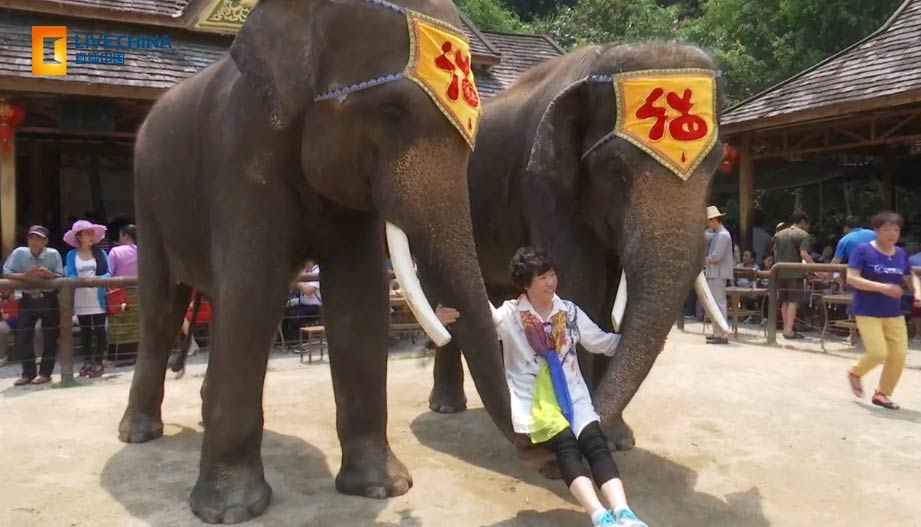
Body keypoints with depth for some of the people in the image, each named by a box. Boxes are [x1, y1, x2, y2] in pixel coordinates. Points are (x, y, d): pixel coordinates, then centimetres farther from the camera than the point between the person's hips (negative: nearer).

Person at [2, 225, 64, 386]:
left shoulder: (53, 254, -8)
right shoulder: (19, 253, -4)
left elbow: (61, 278, -8)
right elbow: (6, 273, -7)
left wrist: (48, 274, -27)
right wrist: (25, 276, -23)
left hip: (49, 299, -2)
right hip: (28, 299, 2)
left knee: (50, 337, 3)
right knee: (23, 337, 1)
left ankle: (45, 373, 15)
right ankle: (28, 373, 15)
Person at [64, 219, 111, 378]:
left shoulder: (100, 253, 1)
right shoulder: (72, 255, 1)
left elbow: (108, 274, -5)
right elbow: (70, 276, -6)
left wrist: (98, 279, -25)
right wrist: (81, 280, -26)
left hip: (98, 299, -1)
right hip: (81, 301, 1)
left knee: (99, 330, 0)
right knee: (85, 331, 10)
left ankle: (98, 362, 7)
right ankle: (87, 362, 18)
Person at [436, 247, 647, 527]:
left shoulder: (569, 311, 9)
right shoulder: (510, 314, -3)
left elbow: (603, 342, 18)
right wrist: (446, 316, -40)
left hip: (572, 394, 4)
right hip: (533, 398, -3)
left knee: (595, 443, -23)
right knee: (566, 445, -28)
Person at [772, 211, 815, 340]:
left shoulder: (779, 234, 12)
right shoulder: (803, 235, -6)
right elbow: (804, 254, -18)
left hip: (780, 272, 6)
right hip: (794, 272, -6)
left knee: (784, 301, 13)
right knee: (793, 301, -3)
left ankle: (786, 329, 16)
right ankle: (789, 331, -8)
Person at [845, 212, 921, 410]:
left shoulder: (901, 253, 6)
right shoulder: (863, 250, -9)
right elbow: (851, 278, -16)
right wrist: (882, 287, -24)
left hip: (894, 313, 6)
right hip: (868, 312, -5)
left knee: (899, 355, 1)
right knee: (878, 353, -13)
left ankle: (882, 394, 19)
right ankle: (855, 373, 19)